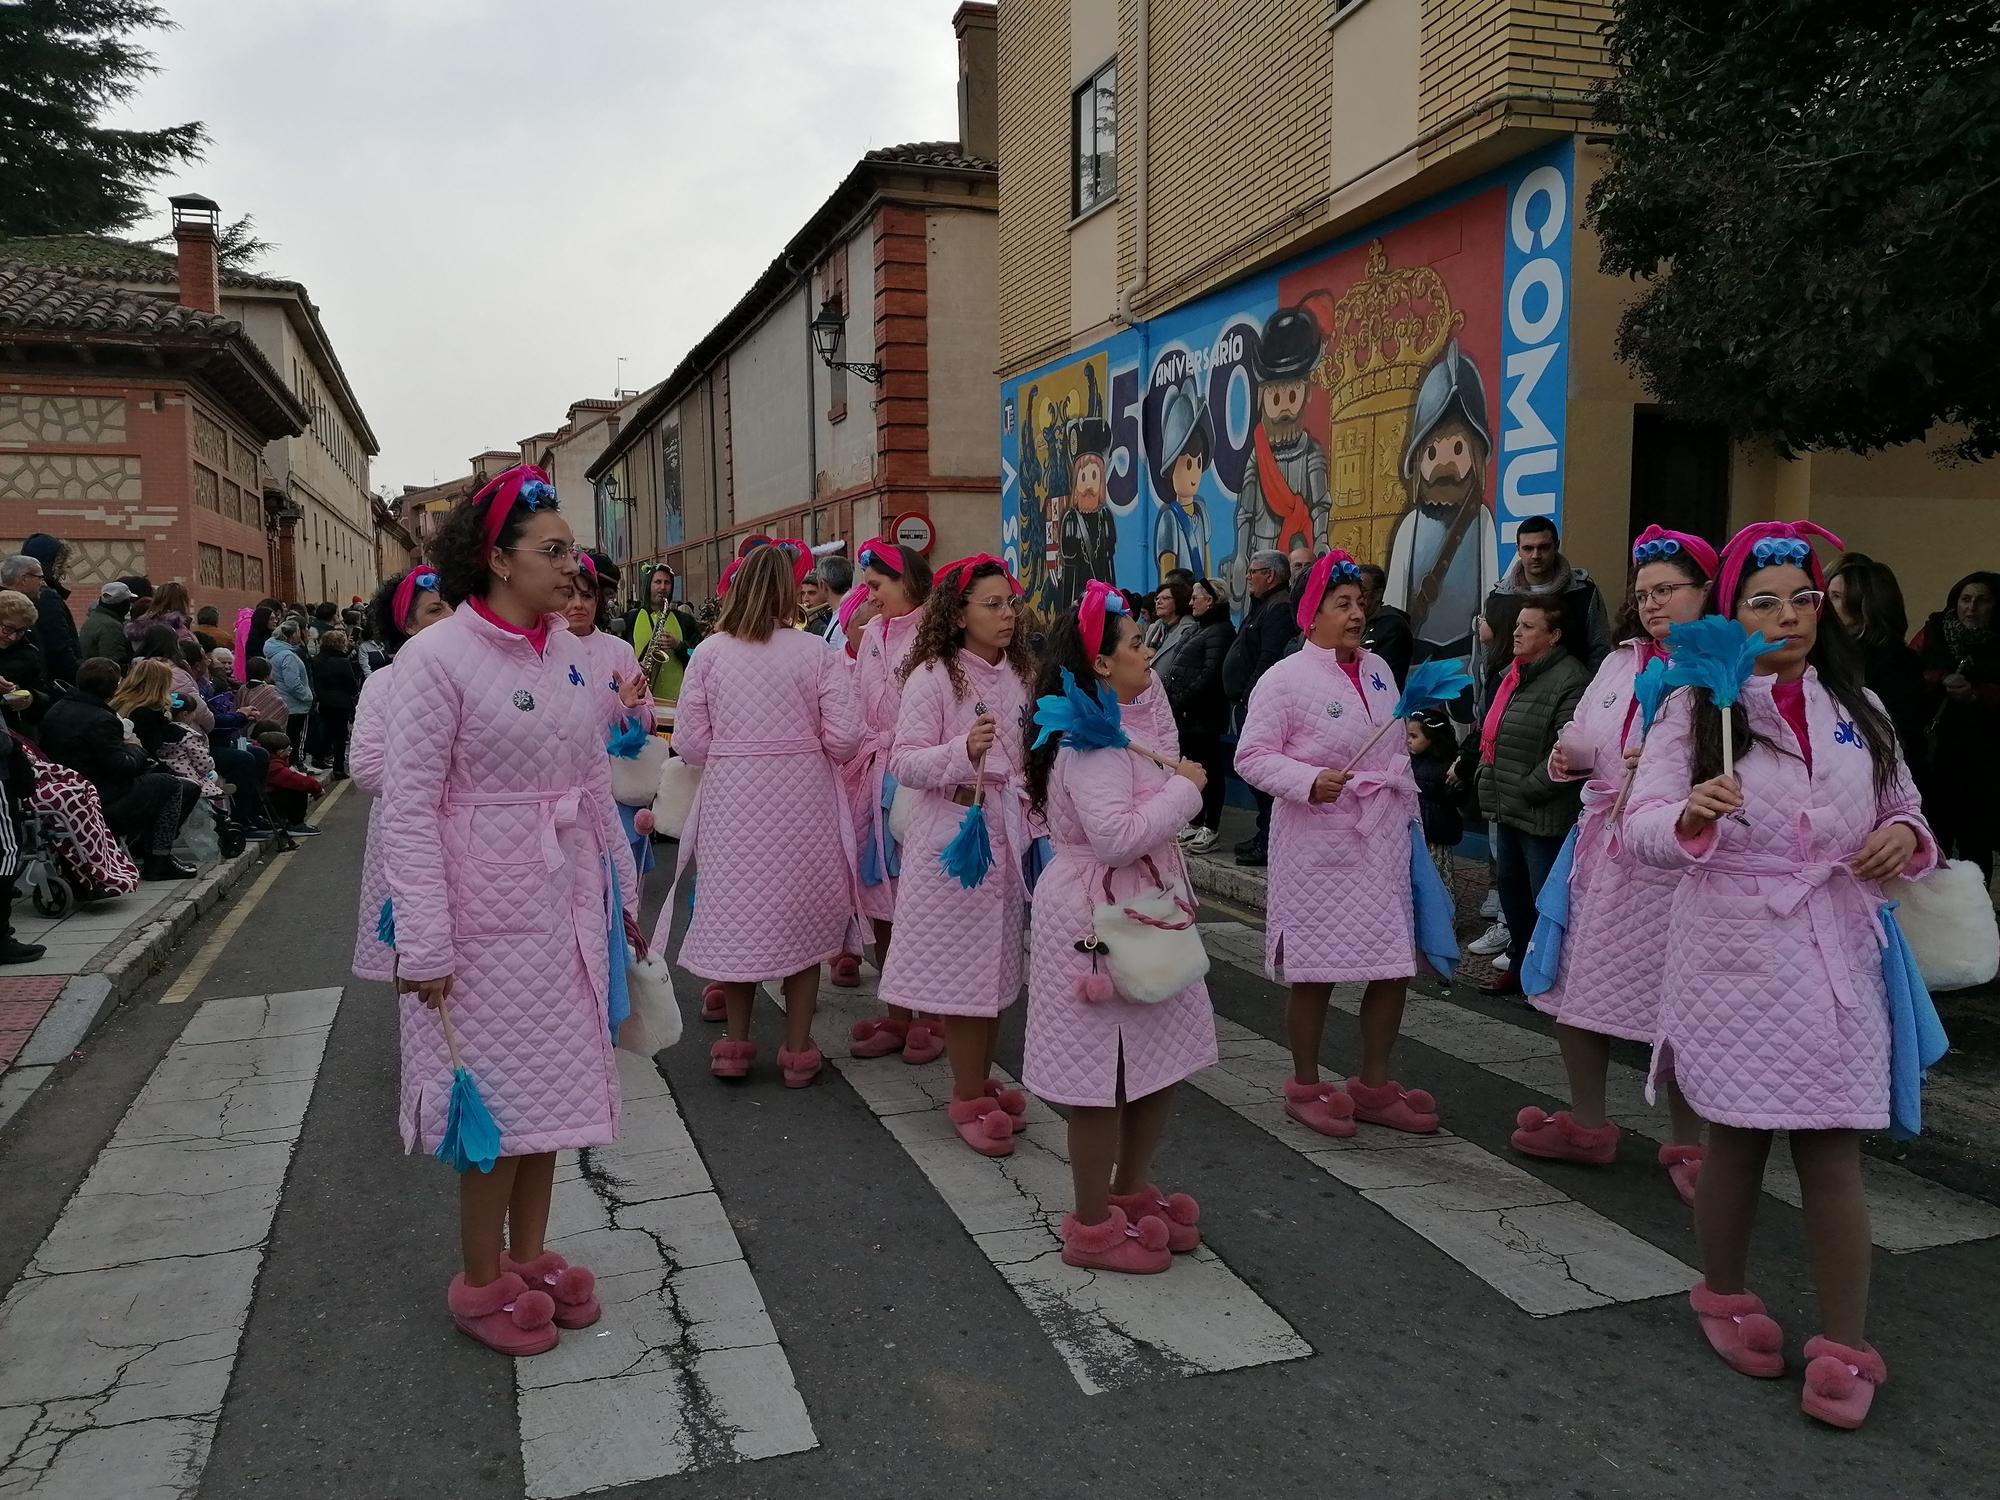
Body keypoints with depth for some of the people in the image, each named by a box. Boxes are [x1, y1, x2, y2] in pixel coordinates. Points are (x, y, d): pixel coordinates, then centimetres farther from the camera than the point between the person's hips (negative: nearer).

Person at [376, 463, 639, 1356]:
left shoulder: (564, 649, 4)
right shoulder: (437, 657, -15)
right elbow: (408, 806, -16)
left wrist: (620, 885, 14)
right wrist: (423, 941, -19)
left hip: (565, 898, 6)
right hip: (487, 908, -6)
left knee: (551, 1078, 15)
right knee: (498, 1089, 4)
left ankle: (530, 1255, 33)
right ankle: (481, 1280, 25)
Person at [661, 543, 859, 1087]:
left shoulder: (709, 653, -5)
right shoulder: (816, 653, -7)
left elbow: (689, 743, -4)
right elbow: (844, 739, -9)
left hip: (732, 803, 1)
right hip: (802, 805, -1)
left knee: (736, 916, 14)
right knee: (801, 918, 12)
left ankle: (735, 1046, 24)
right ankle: (797, 1051, 19)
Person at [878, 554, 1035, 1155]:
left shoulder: (1016, 674, 9)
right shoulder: (933, 677, -11)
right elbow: (904, 763, -15)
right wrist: (964, 751, -29)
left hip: (1006, 833, 6)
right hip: (954, 834, -6)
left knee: (996, 963, 13)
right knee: (963, 966, -1)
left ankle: (981, 1084, 27)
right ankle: (967, 1099, 12)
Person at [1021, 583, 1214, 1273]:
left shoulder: (1126, 721, 11)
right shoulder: (1091, 738, -21)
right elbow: (1118, 835, -30)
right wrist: (1184, 788, -18)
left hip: (1140, 906, 10)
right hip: (1097, 915, -10)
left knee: (1161, 1057, 17)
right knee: (1104, 1072, 1)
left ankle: (1131, 1191, 35)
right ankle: (1093, 1227, 17)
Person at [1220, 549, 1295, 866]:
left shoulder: (1279, 608, -13)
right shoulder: (1263, 606, 21)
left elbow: (1269, 660, -22)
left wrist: (1248, 697, -21)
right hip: (1248, 703, 11)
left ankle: (1268, 843, -6)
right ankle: (1264, 835, 23)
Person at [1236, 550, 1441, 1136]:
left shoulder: (1378, 670, 11)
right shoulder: (1286, 678, -10)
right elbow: (1252, 756, -12)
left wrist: (1408, 816, 19)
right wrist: (1308, 782, -26)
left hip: (1383, 841, 7)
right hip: (1318, 842, -6)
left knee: (1394, 965, 8)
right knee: (1315, 971, 3)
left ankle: (1373, 1086, 25)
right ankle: (1305, 1087, 21)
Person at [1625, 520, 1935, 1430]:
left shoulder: (1856, 707, 7)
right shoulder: (1695, 708, -5)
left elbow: (1903, 805, 18)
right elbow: (1644, 830, -14)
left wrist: (1903, 835, -5)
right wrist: (1692, 816, -36)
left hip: (1834, 957, 3)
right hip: (1734, 954, -2)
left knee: (1832, 1152, 1)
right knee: (1735, 1140, 12)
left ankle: (1844, 1347, 13)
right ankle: (1724, 1295, 33)